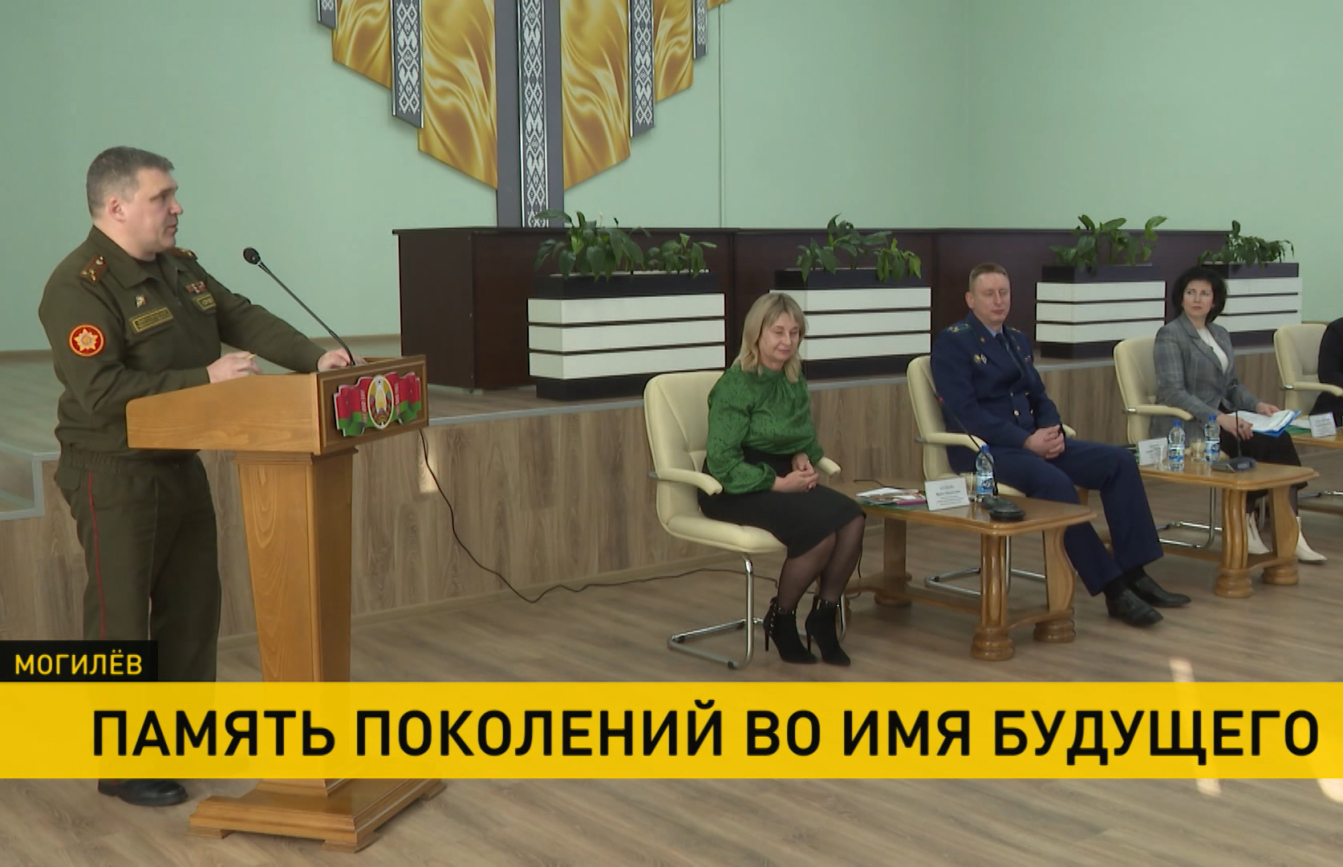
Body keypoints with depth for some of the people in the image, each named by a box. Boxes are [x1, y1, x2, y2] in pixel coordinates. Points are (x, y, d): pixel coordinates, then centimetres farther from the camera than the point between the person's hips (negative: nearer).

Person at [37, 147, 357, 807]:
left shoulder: (179, 267, 8)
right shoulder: (78, 287, -19)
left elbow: (244, 319, 5)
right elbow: (102, 391, -27)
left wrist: (314, 359, -10)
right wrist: (204, 379, -26)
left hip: (180, 465, 9)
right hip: (114, 475, -8)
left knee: (193, 603, 15)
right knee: (121, 617, 0)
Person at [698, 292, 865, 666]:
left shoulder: (794, 381, 8)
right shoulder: (735, 386, -14)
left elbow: (805, 440, 22)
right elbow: (723, 464, -18)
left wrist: (803, 458, -2)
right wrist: (779, 482, -19)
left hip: (781, 480, 7)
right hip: (735, 490, -7)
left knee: (852, 519, -20)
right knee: (822, 530, -28)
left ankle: (824, 615, -1)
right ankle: (780, 619, -3)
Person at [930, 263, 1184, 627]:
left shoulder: (1018, 340, 19)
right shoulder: (952, 342, -5)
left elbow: (1039, 397, 19)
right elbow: (965, 410, -15)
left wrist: (1053, 430, -5)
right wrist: (1026, 441, -20)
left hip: (1032, 441, 8)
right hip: (983, 449, -8)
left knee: (1119, 461, -9)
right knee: (1054, 482, -34)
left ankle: (1134, 574, -11)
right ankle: (1112, 588, -25)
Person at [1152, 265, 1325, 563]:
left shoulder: (1220, 334, 18)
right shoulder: (1169, 335, -6)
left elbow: (1232, 384, 21)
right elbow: (1173, 393, -16)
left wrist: (1257, 404, -1)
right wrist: (1219, 418, -27)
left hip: (1221, 418, 7)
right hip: (1185, 427, -7)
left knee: (1279, 439, -20)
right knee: (1259, 444, -26)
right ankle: (1245, 523, -13)